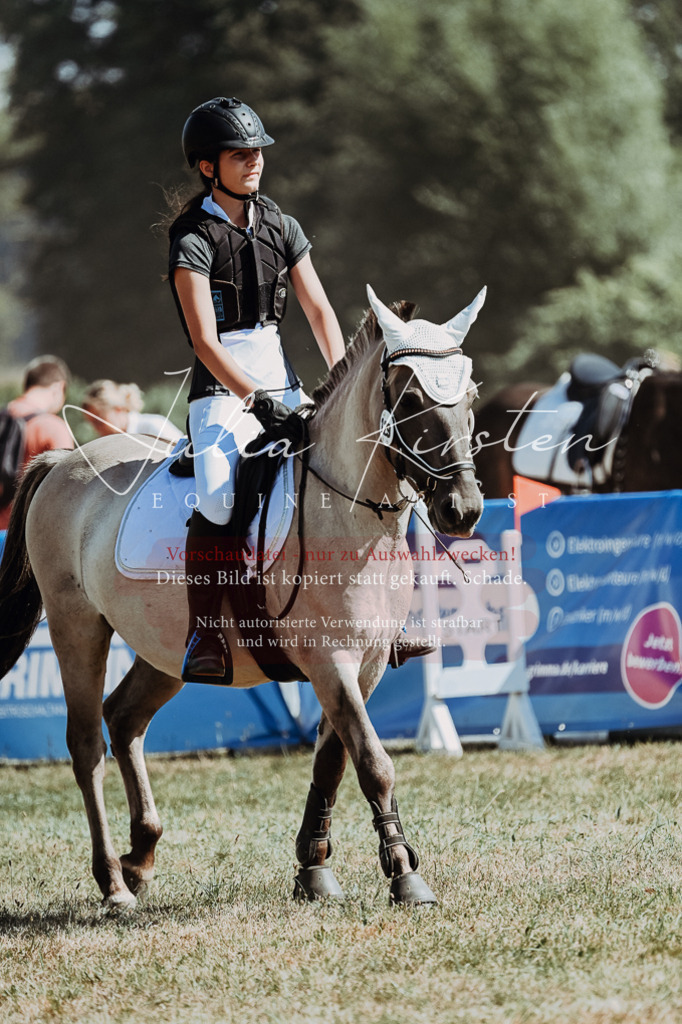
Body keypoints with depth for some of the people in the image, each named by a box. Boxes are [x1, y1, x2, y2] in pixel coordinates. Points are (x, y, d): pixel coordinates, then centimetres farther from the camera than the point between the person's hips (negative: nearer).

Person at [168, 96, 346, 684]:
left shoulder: (280, 227, 9)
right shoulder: (194, 239, -9)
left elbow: (320, 312, 9)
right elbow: (205, 342, -16)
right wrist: (258, 400, -24)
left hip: (281, 382, 6)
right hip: (221, 391, -6)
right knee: (218, 498, -30)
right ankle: (204, 638, -26)